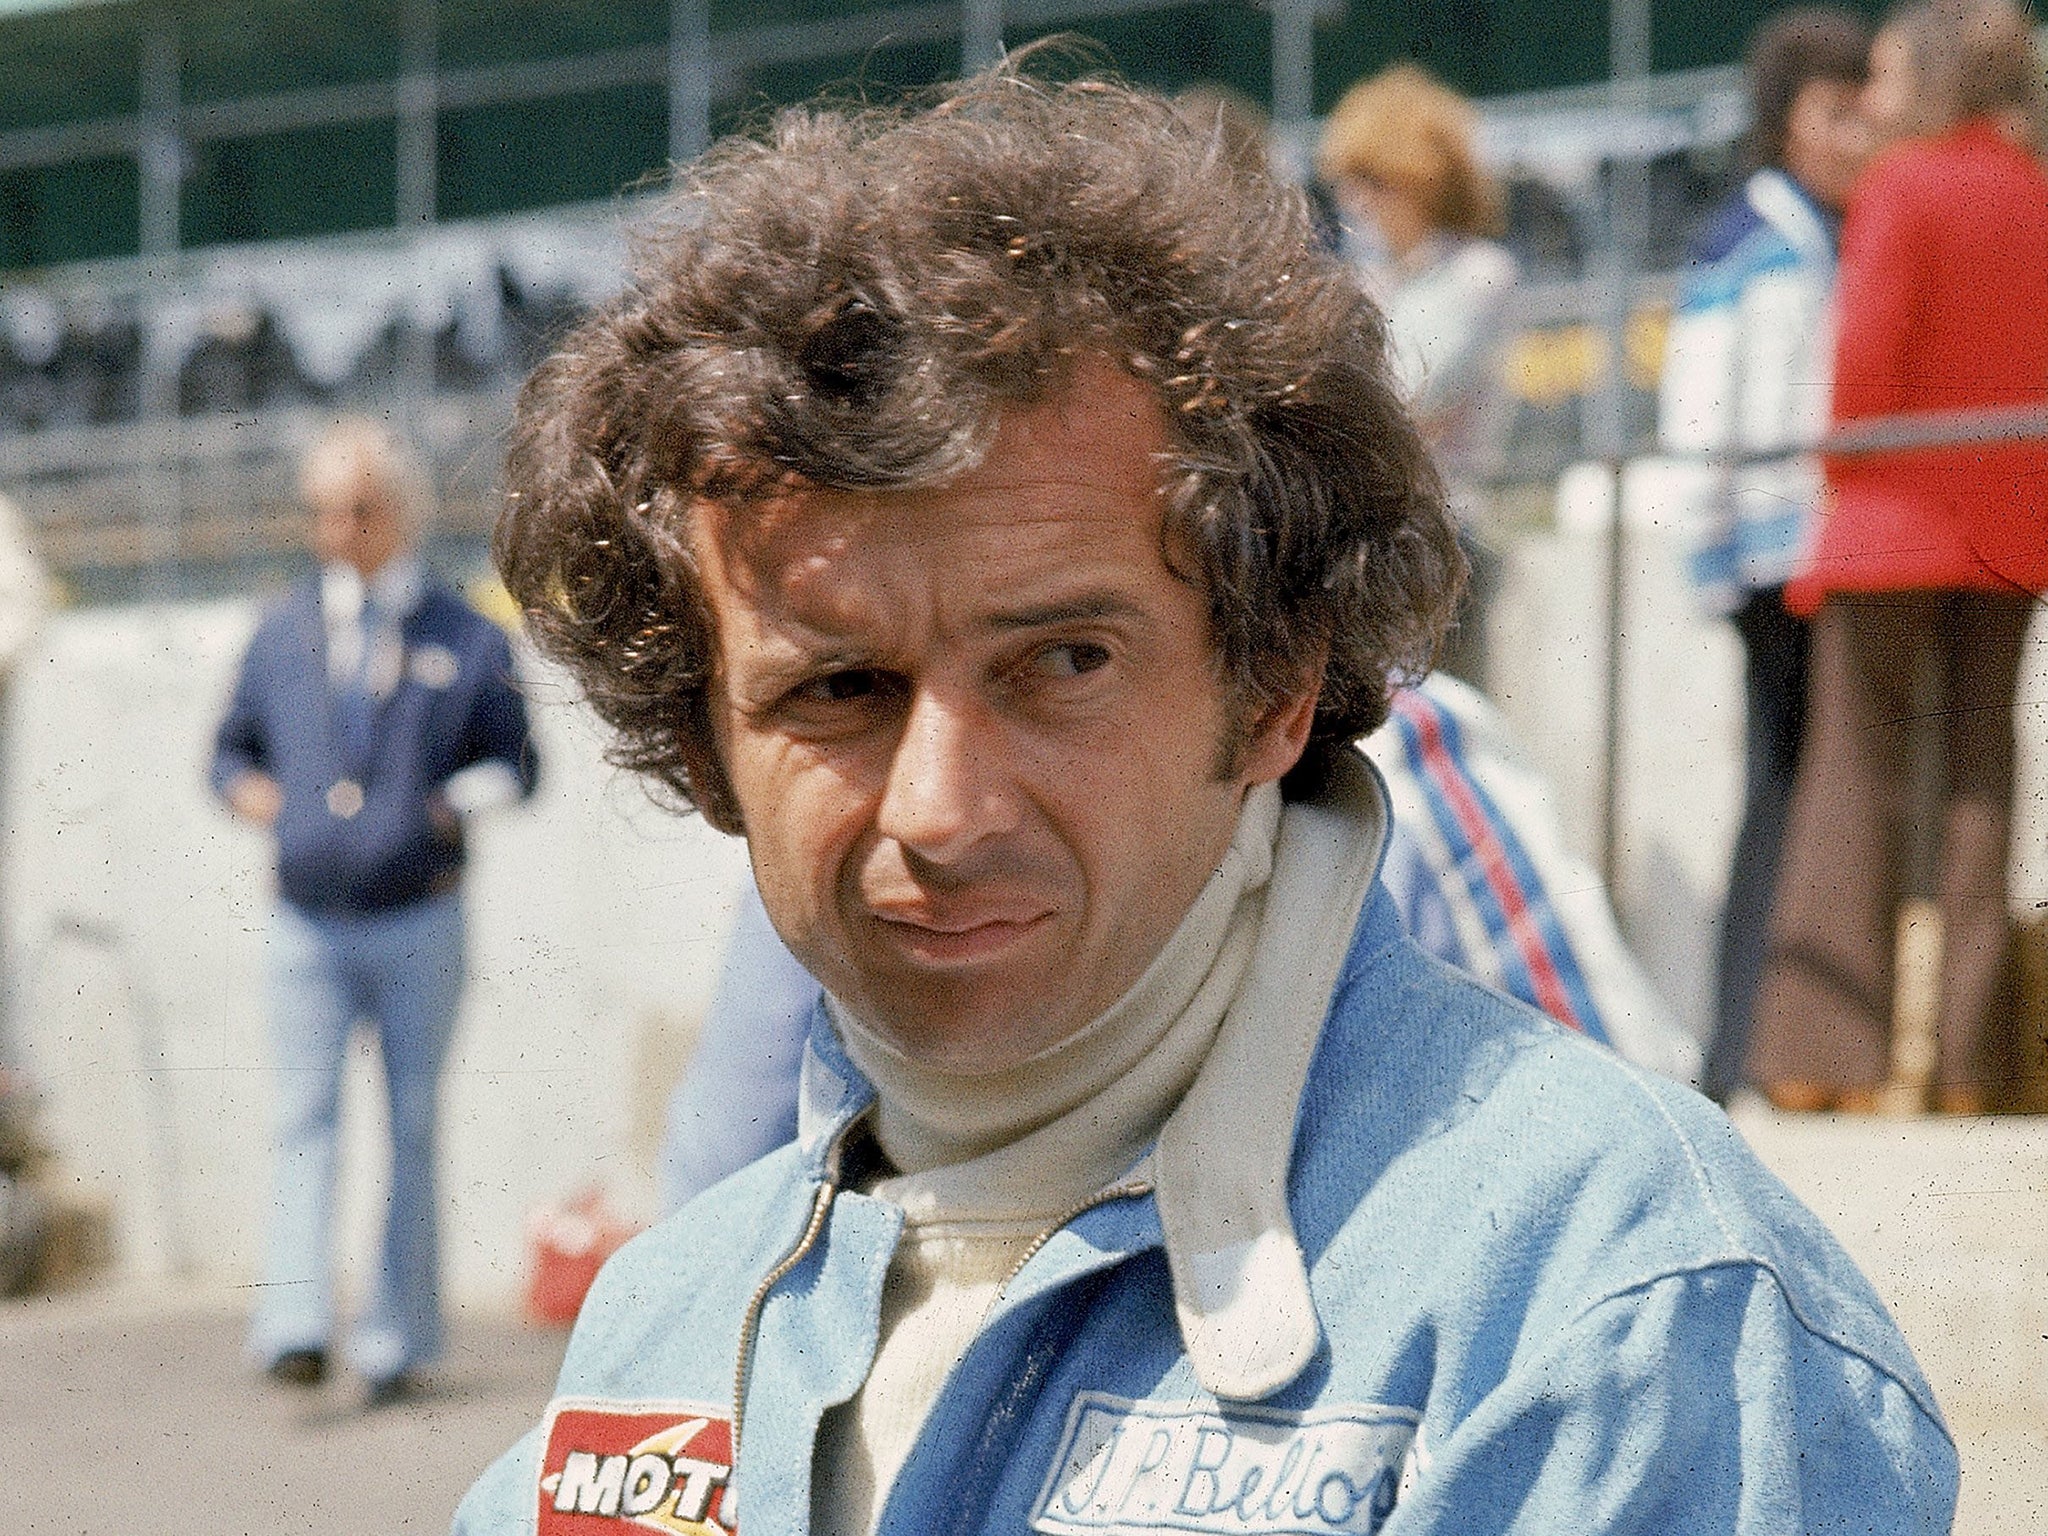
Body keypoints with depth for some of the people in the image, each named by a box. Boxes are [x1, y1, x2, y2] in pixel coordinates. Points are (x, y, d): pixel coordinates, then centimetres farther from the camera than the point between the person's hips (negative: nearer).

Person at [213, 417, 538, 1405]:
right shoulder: (281, 635, 11)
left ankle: (396, 1341, 9)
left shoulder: (465, 639, 4)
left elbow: (512, 761, 9)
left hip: (417, 921, -1)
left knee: (412, 1128, 4)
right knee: (303, 1121, -10)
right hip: (305, 923, 1)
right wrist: (250, 791, -1)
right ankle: (293, 1326, -18)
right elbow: (233, 748, 21)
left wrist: (457, 802, -10)